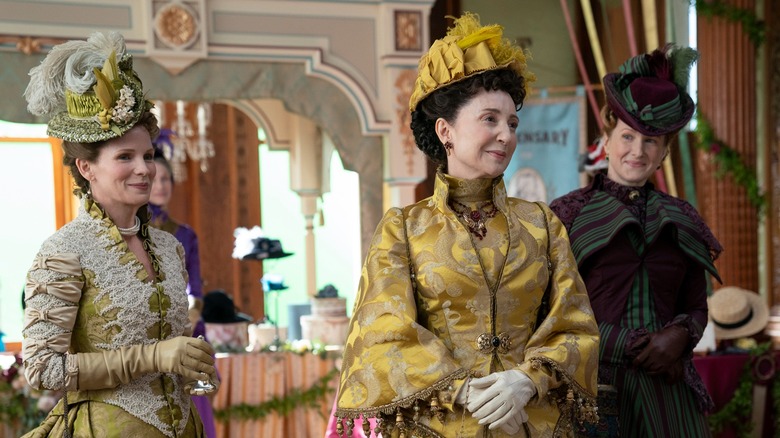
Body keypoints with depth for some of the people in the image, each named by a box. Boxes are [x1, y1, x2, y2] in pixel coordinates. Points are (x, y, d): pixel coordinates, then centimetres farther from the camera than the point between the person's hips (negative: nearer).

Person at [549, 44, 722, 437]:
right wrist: (633, 347, -11)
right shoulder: (569, 214, 0)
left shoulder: (680, 220, 11)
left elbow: (696, 308, 15)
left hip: (666, 386, 3)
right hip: (595, 386, -3)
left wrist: (678, 336, -8)